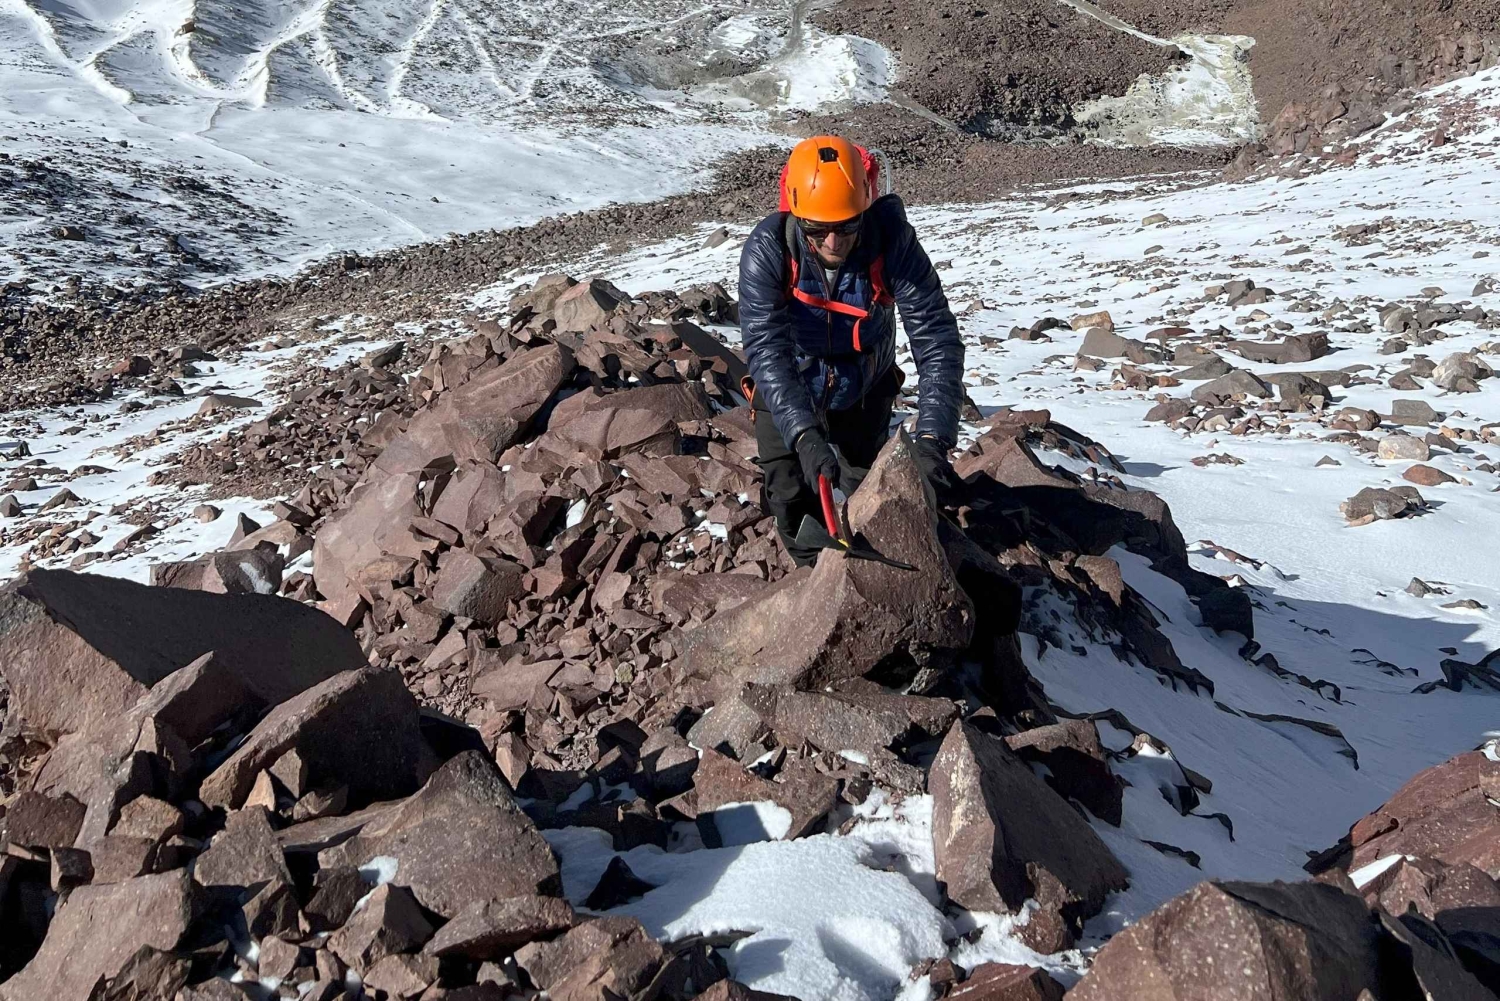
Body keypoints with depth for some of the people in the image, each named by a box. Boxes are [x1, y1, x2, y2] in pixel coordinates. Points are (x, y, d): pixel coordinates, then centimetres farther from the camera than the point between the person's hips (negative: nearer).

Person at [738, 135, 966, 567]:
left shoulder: (893, 241, -31)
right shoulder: (767, 250, -31)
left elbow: (936, 339, -34)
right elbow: (765, 349, -39)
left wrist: (932, 439, -46)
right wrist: (805, 437, -52)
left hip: (865, 393, 1)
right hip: (787, 397, -1)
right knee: (793, 501, 0)